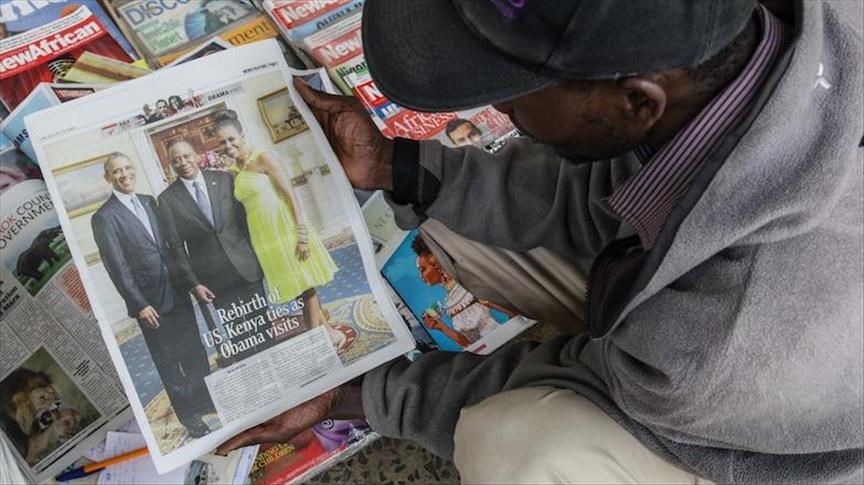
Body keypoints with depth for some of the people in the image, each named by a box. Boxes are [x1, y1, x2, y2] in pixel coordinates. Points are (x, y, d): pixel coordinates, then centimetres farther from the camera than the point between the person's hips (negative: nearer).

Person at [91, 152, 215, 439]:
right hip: (150, 301, -6)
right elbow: (116, 266, -12)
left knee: (195, 352, 16)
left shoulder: (149, 202, 9)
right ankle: (189, 418, 21)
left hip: (178, 292, 6)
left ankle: (207, 402, 34)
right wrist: (140, 305, -15)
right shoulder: (104, 218, -10)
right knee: (168, 362, 7)